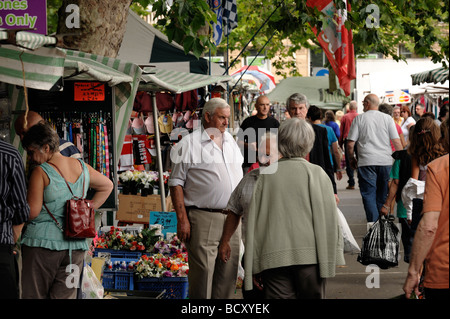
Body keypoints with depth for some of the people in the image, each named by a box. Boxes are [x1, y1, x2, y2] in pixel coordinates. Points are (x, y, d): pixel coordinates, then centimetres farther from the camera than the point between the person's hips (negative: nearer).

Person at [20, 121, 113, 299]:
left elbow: (32, 212, -12)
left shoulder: (41, 172, -9)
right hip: (76, 246, 6)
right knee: (65, 296, 7)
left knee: (35, 295, 2)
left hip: (42, 242, -5)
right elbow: (107, 185, 24)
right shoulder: (82, 167, 9)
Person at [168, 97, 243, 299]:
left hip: (231, 220, 6)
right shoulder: (188, 144, -4)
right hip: (203, 220, -6)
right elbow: (176, 183, -5)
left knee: (228, 273, 7)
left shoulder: (230, 141, 16)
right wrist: (182, 219, -12)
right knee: (202, 273, -7)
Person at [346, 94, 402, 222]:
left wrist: (352, 158, 15)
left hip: (366, 163, -2)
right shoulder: (387, 118, 5)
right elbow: (396, 142, 2)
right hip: (386, 162, 2)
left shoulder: (359, 119, 1)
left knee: (368, 195, -1)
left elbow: (351, 143, 0)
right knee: (383, 194, 13)